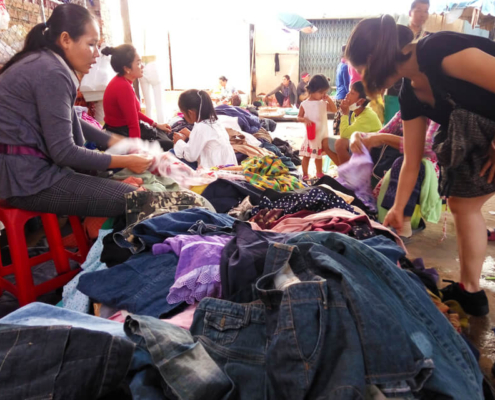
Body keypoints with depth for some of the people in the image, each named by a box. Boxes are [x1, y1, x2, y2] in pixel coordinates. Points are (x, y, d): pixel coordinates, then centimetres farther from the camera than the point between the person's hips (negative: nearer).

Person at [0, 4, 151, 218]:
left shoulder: (43, 63, 11)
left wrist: (113, 140, 13)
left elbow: (69, 122, 19)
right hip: (27, 178, -11)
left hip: (26, 167, 11)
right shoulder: (51, 72, -19)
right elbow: (64, 152, -21)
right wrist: (124, 161, -14)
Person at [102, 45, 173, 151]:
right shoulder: (123, 86, -27)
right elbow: (134, 125, -30)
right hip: (123, 136, -10)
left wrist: (156, 124, 18)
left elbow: (135, 112, 15)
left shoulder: (121, 82, 4)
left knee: (166, 134, 16)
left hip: (125, 129, 10)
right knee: (170, 145, -4)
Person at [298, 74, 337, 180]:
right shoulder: (304, 104, -7)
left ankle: (319, 173, 31)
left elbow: (334, 109, 0)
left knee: (319, 155, 18)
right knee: (306, 156, 4)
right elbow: (299, 117, -4)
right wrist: (305, 119, -24)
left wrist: (328, 99, -8)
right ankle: (305, 174, 16)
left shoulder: (324, 103, 4)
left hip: (322, 135, 4)